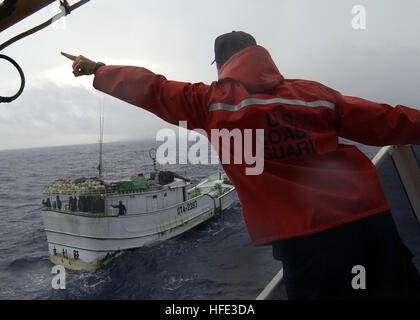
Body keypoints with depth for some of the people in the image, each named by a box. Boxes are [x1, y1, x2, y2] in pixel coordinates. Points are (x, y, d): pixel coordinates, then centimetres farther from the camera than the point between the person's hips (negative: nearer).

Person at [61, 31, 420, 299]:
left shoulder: (211, 102, 1)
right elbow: (387, 122, 11)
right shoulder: (314, 92, 7)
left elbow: (149, 88, 10)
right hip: (370, 221, 3)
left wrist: (96, 69, 24)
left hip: (302, 240, -2)